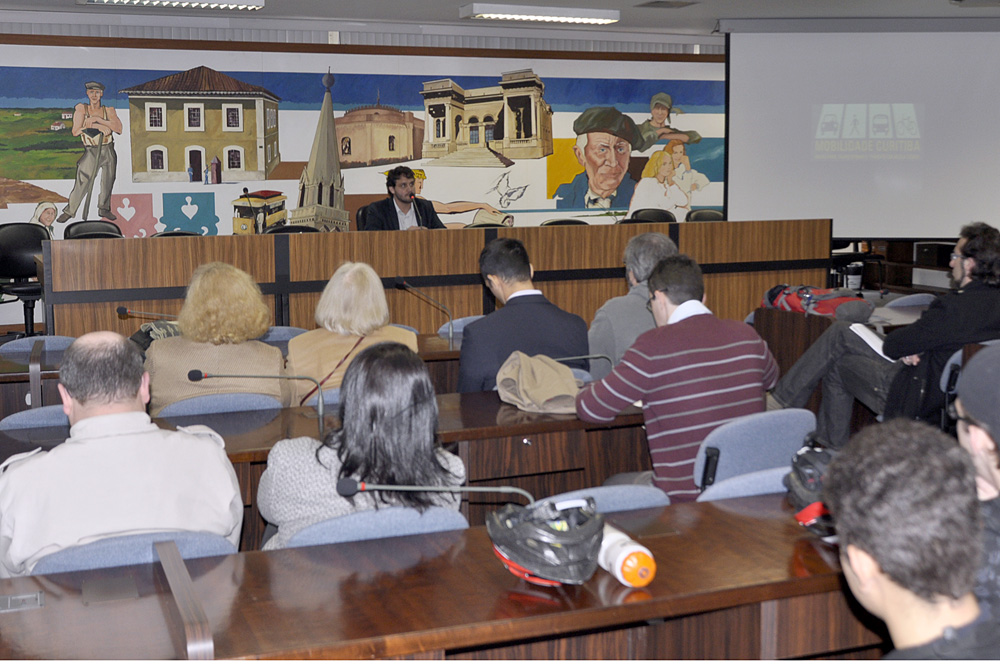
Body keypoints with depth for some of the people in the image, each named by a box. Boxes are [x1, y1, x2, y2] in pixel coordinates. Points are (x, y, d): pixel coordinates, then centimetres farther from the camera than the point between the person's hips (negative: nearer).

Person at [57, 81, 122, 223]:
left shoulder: (108, 110, 2)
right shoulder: (81, 109, -2)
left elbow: (118, 127, -14)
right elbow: (76, 131, -13)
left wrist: (98, 119, -20)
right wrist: (99, 126, -20)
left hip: (108, 151, 3)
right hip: (90, 152, -3)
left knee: (108, 182, 11)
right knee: (82, 182, -7)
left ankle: (104, 208, 29)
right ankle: (69, 210, 5)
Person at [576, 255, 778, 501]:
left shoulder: (654, 346, -15)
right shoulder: (747, 336, 2)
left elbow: (590, 410, -9)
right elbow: (770, 378, 26)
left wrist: (588, 389, 15)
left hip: (686, 498, -6)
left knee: (612, 485, 22)